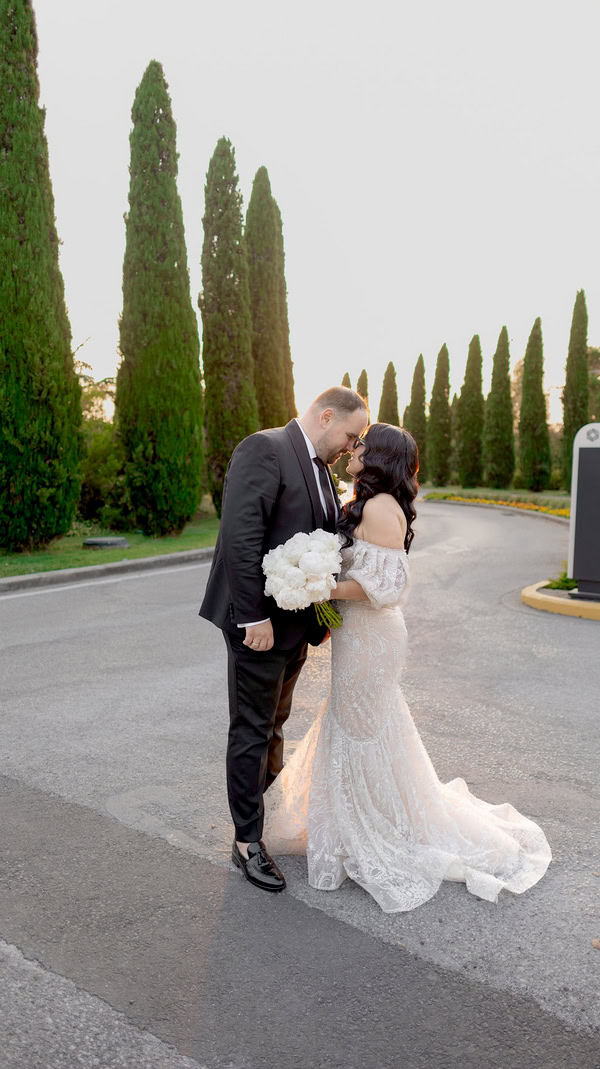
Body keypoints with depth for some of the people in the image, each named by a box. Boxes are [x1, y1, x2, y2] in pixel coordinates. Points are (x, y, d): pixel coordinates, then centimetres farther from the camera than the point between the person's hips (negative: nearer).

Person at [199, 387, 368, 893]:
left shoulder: (319, 467, 13)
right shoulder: (264, 449, -15)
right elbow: (240, 537, -23)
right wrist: (253, 617, -24)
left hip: (295, 622, 9)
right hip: (261, 620, -8)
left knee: (274, 723, 22)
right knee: (253, 731, 4)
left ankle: (261, 803, 41)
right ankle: (248, 840, 18)